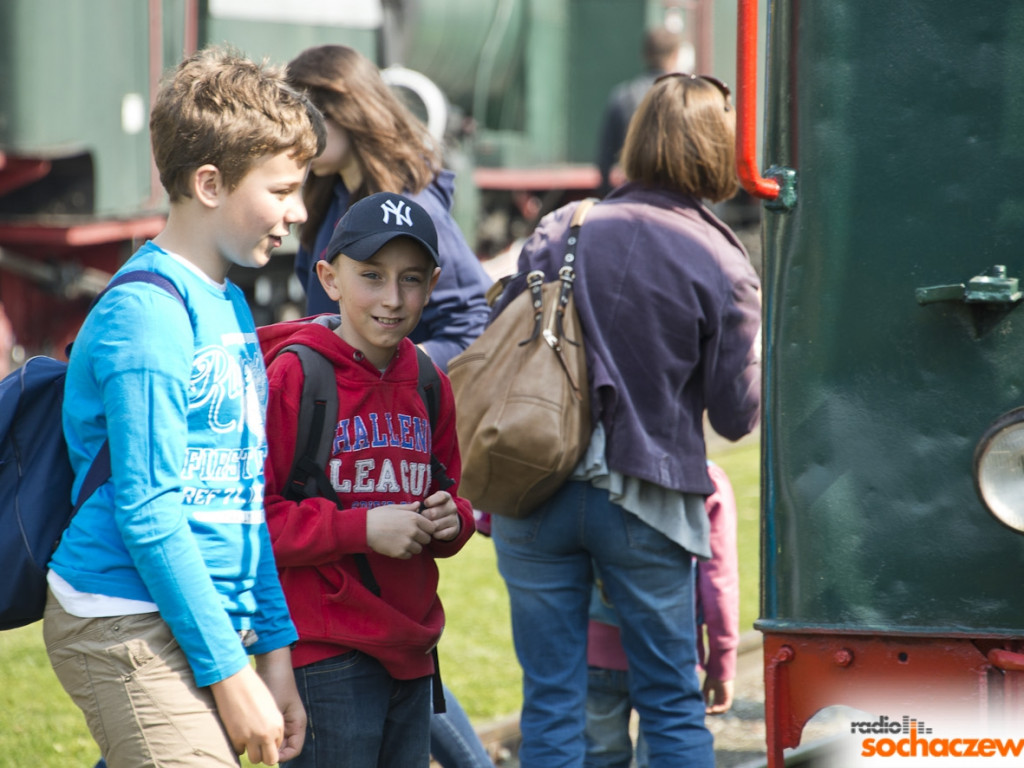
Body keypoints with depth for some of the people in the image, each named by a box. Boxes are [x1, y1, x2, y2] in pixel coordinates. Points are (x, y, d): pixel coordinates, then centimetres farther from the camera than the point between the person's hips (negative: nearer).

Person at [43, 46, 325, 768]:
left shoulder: (232, 307, 16)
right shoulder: (146, 316, -13)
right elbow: (148, 513, -16)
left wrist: (275, 649, 13)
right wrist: (230, 671, -16)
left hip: (213, 623, 9)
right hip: (132, 629, -9)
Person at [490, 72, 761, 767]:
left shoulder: (564, 228, 0)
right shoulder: (724, 266, -6)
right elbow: (737, 415, -3)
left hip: (538, 495, 2)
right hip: (646, 503, -2)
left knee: (551, 701, 6)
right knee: (673, 702, 10)